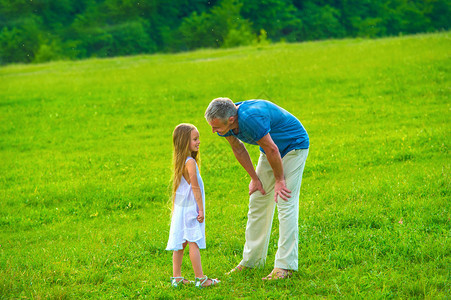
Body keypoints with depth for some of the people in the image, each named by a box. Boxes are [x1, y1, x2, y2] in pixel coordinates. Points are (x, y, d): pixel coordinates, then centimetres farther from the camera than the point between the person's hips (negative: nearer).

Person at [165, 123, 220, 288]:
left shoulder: (180, 162, 10)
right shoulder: (190, 162, -17)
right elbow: (195, 187, -16)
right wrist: (201, 210, -13)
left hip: (180, 208, 9)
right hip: (190, 208, -9)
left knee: (180, 244, 11)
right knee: (193, 243, -5)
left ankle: (176, 277, 15)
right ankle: (200, 279, -2)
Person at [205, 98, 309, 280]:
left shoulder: (251, 118, -38)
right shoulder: (225, 123, -13)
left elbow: (271, 150, -27)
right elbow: (238, 148, 5)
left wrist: (279, 180, -15)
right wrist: (254, 178, 7)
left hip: (294, 146, -8)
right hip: (271, 148, 8)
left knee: (286, 204, -14)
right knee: (258, 202, 7)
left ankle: (285, 266, -14)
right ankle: (251, 260, 16)